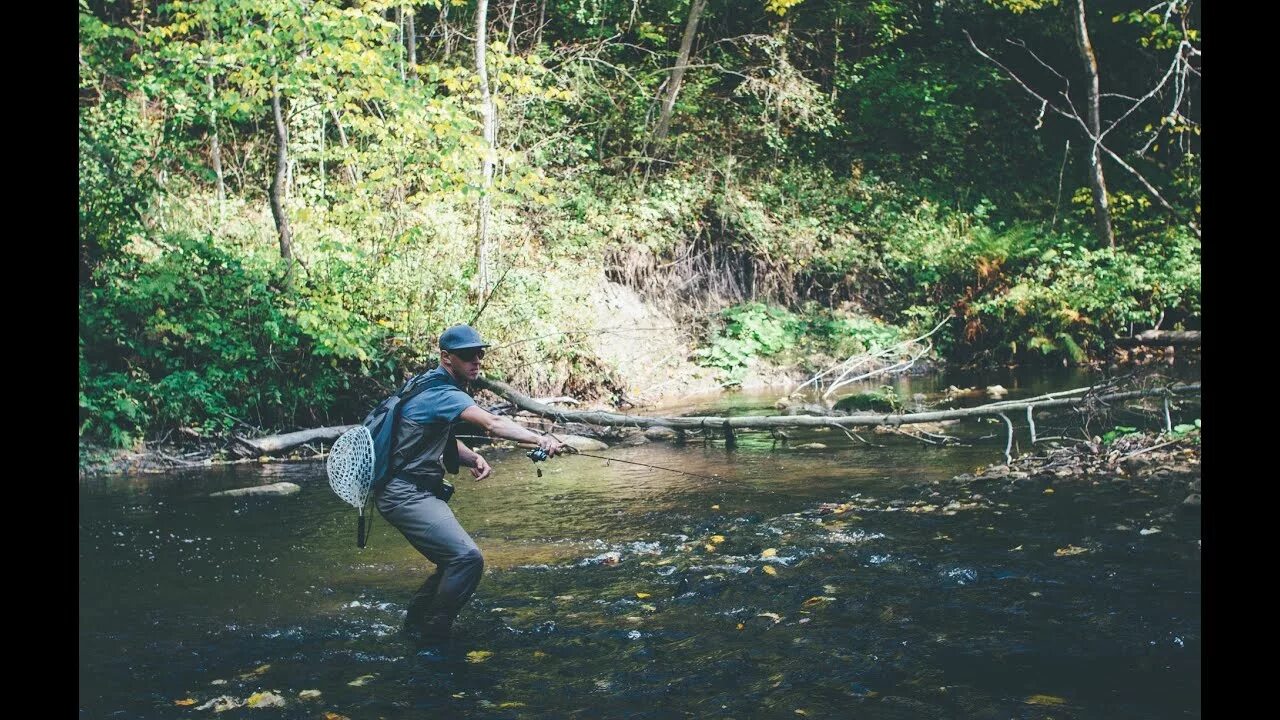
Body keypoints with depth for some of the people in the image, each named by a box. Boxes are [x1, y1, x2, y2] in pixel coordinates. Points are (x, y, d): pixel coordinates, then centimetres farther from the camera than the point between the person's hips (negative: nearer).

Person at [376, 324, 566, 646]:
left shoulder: (434, 386, 13)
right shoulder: (442, 393, -19)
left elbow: (445, 440, 18)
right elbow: (493, 424, -35)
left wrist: (473, 458, -2)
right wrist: (540, 439, -46)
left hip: (421, 491, 11)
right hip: (405, 494, -11)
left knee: (455, 561, 17)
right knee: (467, 557, -19)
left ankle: (415, 626, 30)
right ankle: (431, 641, -8)